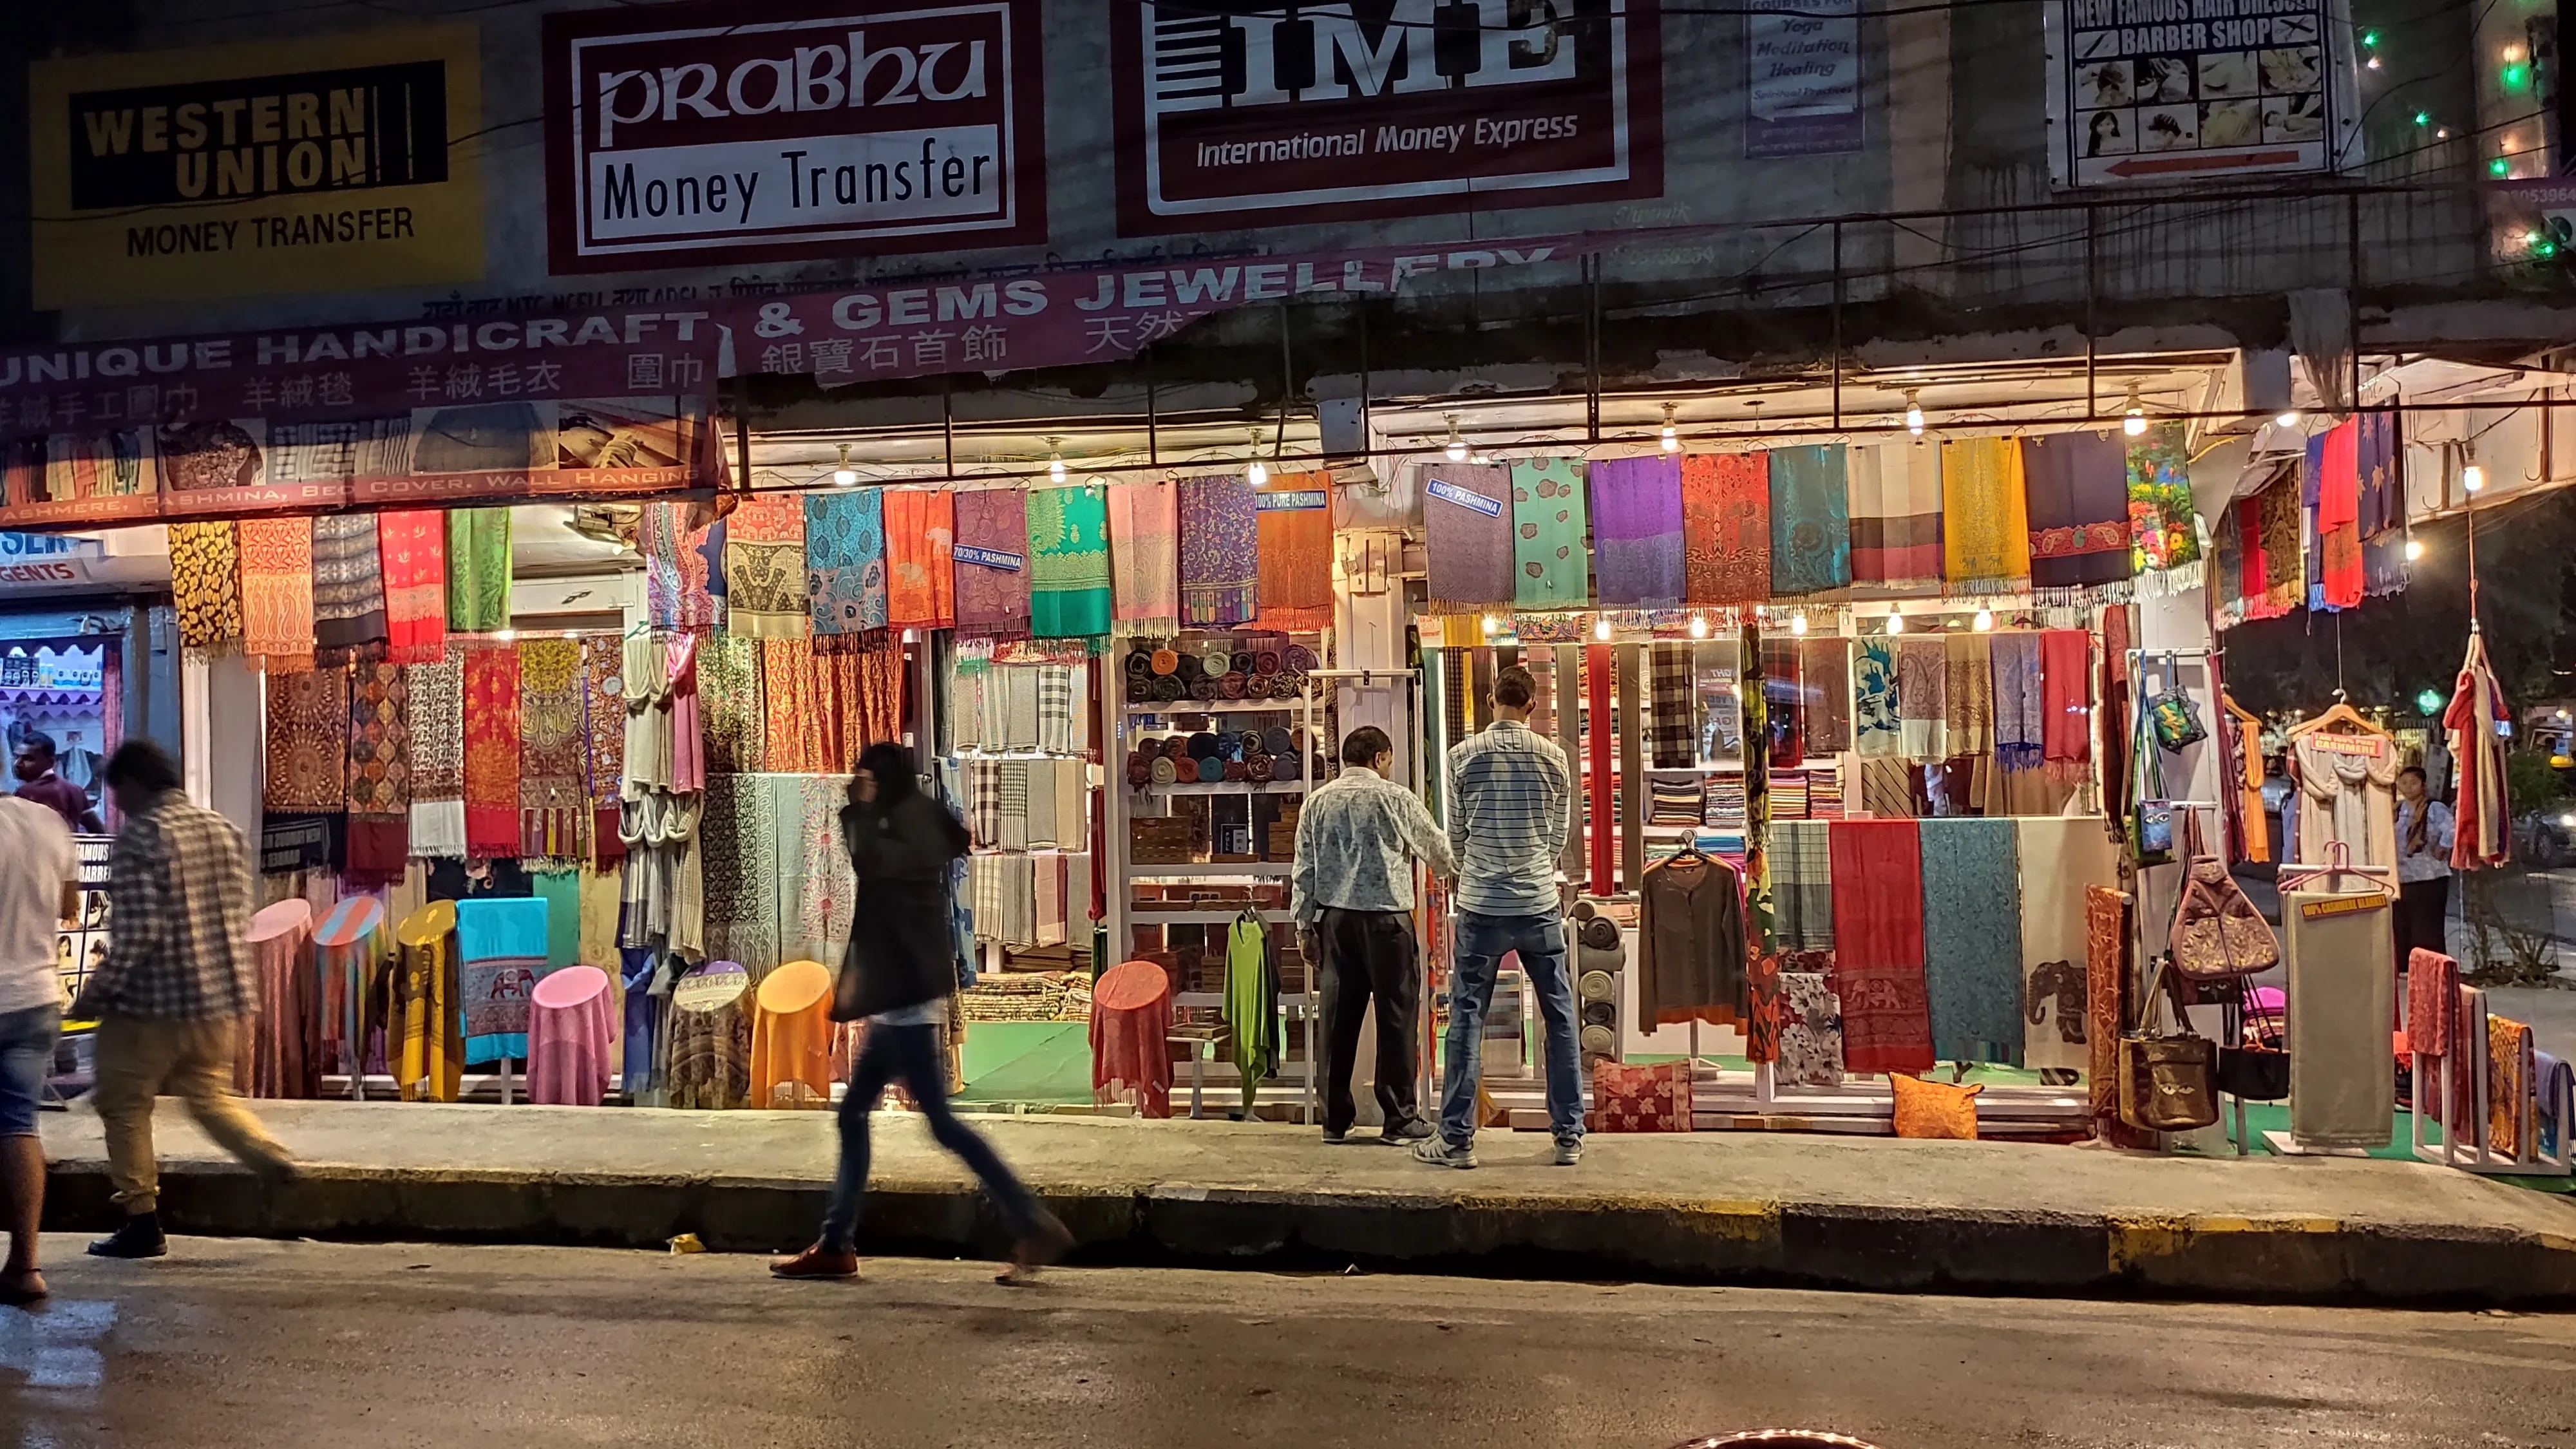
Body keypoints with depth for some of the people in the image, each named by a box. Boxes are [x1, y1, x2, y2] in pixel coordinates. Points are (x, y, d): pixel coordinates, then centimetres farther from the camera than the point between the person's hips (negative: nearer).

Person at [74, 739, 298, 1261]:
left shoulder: (139, 837, -14)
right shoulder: (224, 830, 8)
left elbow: (137, 933, -19)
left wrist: (95, 994, -8)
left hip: (153, 1002, -7)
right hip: (223, 996, 7)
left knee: (125, 1105, 10)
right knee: (211, 1095, 19)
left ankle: (142, 1224, 14)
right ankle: (272, 1158, -4)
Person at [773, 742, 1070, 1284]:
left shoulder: (909, 823, -11)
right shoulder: (913, 828, 16)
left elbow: (872, 863, -32)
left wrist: (861, 810, -18)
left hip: (909, 1000, -10)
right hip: (896, 1001, 10)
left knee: (941, 1122, -9)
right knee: (852, 1115, 13)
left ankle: (1034, 1226, -7)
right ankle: (836, 1245, 19)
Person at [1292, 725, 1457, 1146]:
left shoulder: (1318, 801, 8)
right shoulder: (1395, 798, -2)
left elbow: (1304, 869, 8)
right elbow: (1437, 850, 9)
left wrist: (1305, 925, 13)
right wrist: (1453, 867, 31)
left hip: (1336, 919, 4)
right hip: (1385, 917, -4)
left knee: (1339, 1017, 7)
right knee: (1396, 1015, 2)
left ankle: (1336, 1120, 12)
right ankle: (1400, 1119, 6)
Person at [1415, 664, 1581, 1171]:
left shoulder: (1464, 755, -3)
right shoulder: (1553, 757, 0)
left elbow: (1456, 835, 5)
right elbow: (1559, 837, 9)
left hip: (1481, 906, -1)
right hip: (1540, 905, 1)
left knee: (1467, 1020, 5)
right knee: (1559, 1018, 10)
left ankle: (1457, 1138, 7)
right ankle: (1569, 1137, 14)